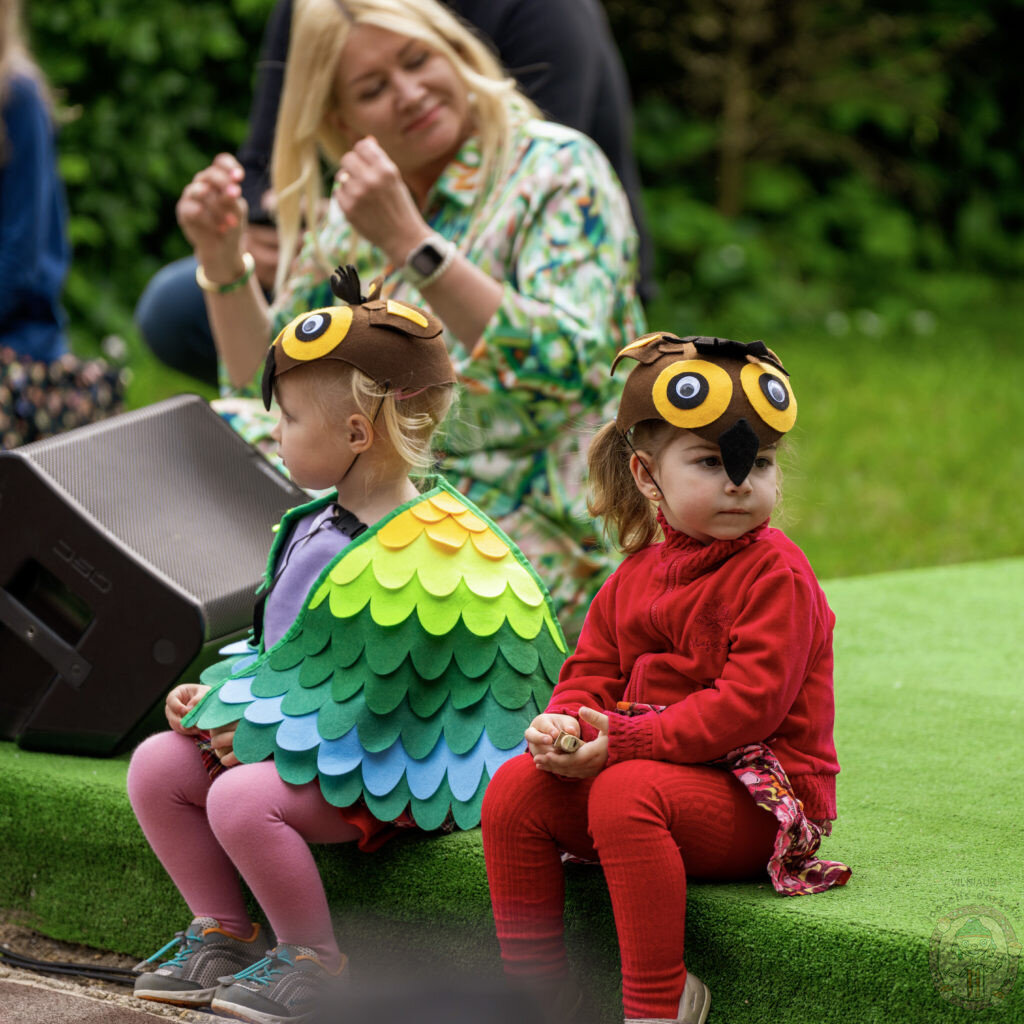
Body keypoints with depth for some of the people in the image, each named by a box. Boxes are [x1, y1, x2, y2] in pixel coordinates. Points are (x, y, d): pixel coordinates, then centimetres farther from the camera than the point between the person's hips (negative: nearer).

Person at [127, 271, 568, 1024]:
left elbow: (363, 694, -23)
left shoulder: (421, 556, -24)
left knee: (242, 797, -29)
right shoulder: (320, 524, 7)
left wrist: (259, 730, -19)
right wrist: (219, 697, 4)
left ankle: (315, 960, -9)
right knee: (157, 765, 2)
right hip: (308, 728, 10)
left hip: (391, 768, -10)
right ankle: (223, 932, 13)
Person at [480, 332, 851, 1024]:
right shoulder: (638, 573, 12)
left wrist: (624, 740, -24)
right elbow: (593, 670, 15)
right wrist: (564, 724, -11)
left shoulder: (774, 572, -12)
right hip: (653, 766, 8)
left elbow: (748, 703, -21)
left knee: (627, 793, -34)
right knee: (515, 790, -4)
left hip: (760, 795, -8)